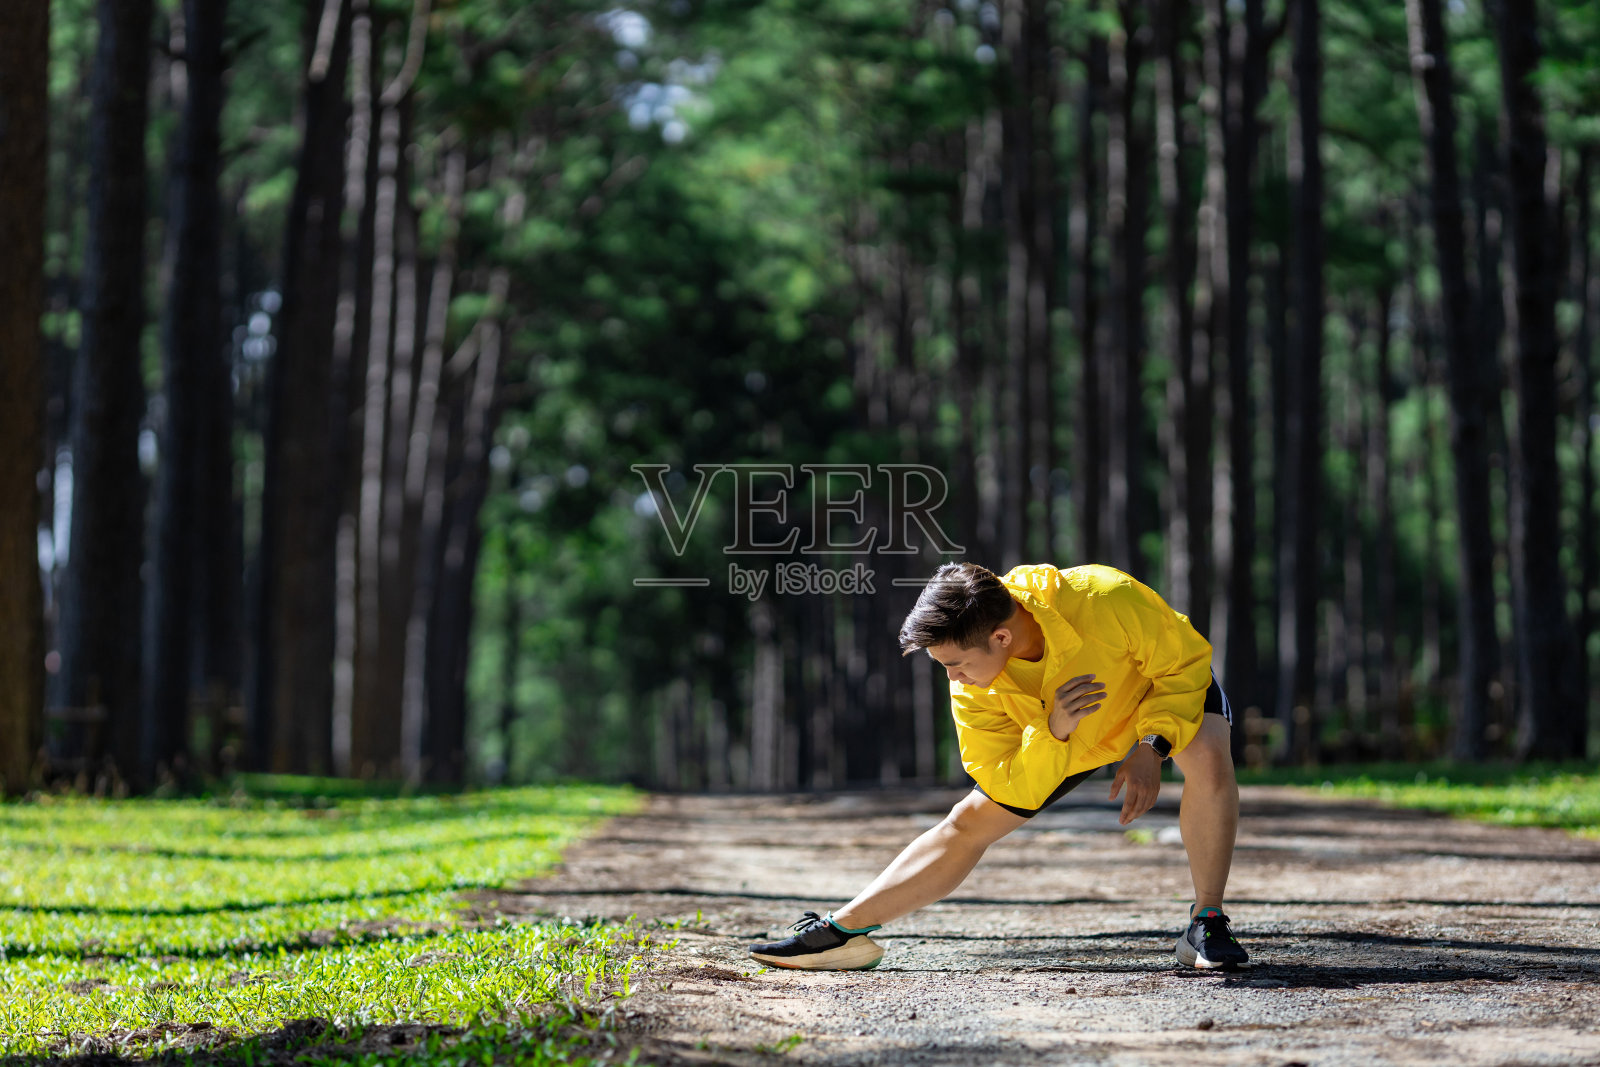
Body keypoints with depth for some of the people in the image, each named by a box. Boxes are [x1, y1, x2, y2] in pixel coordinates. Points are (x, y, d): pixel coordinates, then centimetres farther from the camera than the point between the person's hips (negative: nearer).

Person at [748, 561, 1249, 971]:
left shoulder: (1107, 600, -42)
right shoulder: (973, 693, -28)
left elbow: (1187, 660, -25)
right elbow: (1012, 791, -23)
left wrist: (1151, 748, -35)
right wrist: (1051, 734, -42)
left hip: (1168, 686, -2)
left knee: (1208, 759, -34)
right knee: (970, 822, -3)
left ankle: (1206, 922, -20)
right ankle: (842, 931, 3)